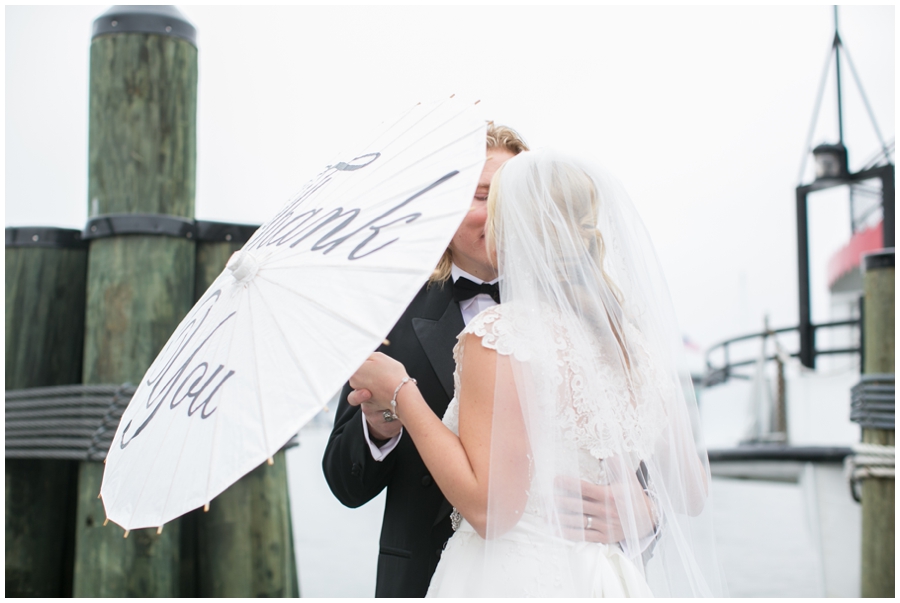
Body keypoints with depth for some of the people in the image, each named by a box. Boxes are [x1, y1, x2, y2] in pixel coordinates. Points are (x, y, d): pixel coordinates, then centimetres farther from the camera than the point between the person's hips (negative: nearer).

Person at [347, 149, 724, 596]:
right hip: (606, 581, 6)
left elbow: (491, 506, -20)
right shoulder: (635, 342, 4)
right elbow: (691, 491, 9)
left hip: (512, 580, -6)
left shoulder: (500, 332, -15)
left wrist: (401, 393, -13)